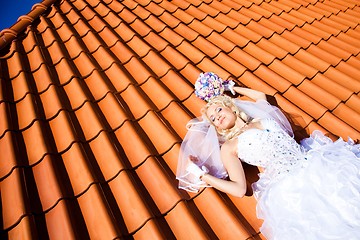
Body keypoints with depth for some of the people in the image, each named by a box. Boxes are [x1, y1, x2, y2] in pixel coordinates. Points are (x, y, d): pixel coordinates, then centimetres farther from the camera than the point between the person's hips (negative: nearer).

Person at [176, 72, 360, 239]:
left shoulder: (261, 119, 21)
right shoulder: (228, 147, 7)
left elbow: (261, 95, 44)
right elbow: (239, 189, -1)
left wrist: (231, 88, 46)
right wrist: (201, 174, -2)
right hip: (288, 186, -5)